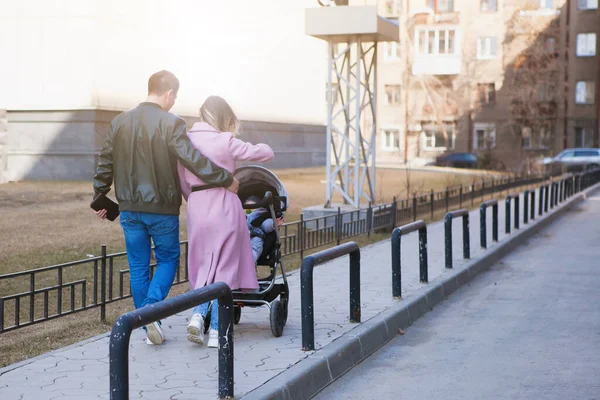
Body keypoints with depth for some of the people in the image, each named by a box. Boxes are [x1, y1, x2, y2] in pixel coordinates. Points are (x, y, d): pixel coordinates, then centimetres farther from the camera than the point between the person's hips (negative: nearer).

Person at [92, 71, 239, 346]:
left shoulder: (120, 122, 5)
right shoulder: (170, 124, -13)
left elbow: (105, 164, 10)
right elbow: (194, 160, -18)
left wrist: (100, 197, 21)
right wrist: (226, 179, -9)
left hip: (130, 209, 5)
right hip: (161, 209, -5)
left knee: (138, 266, 11)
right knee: (167, 259, 12)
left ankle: (150, 330, 14)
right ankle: (152, 306, -9)